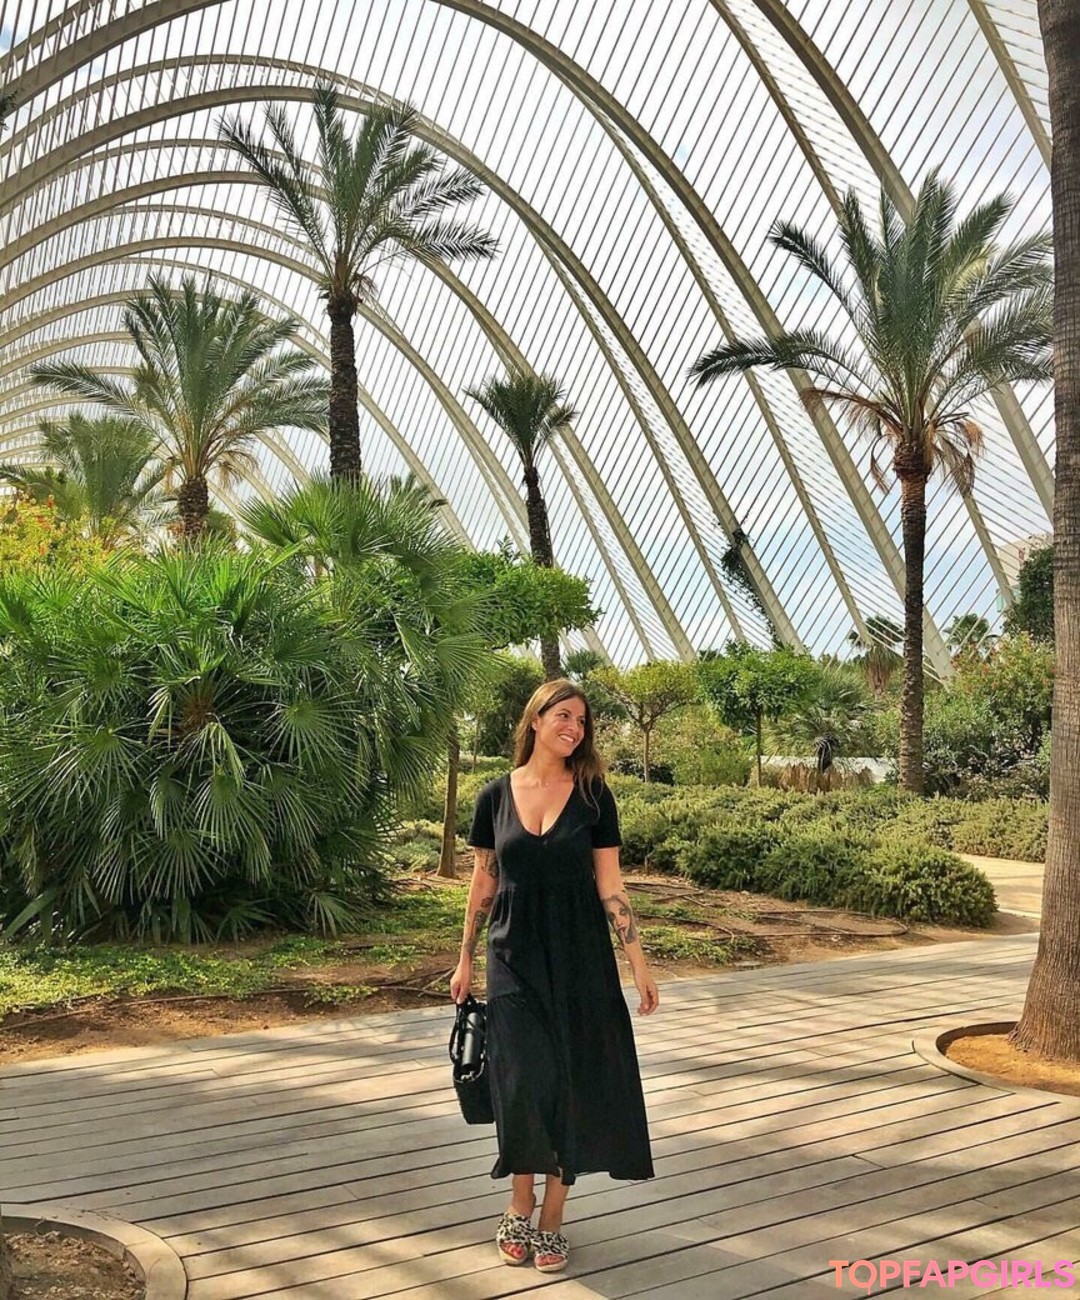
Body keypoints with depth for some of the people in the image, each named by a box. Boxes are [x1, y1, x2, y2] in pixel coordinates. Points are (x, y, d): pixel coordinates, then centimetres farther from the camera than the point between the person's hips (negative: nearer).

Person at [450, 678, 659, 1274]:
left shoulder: (594, 795, -2)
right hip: (514, 957, 0)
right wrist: (465, 961, 9)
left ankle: (551, 1221, 19)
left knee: (572, 1083, 3)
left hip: (579, 957, 0)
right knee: (524, 1081, -2)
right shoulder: (496, 795, 0)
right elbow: (483, 882, 7)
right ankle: (519, 1210, 20)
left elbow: (610, 884, -1)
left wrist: (639, 965, -4)